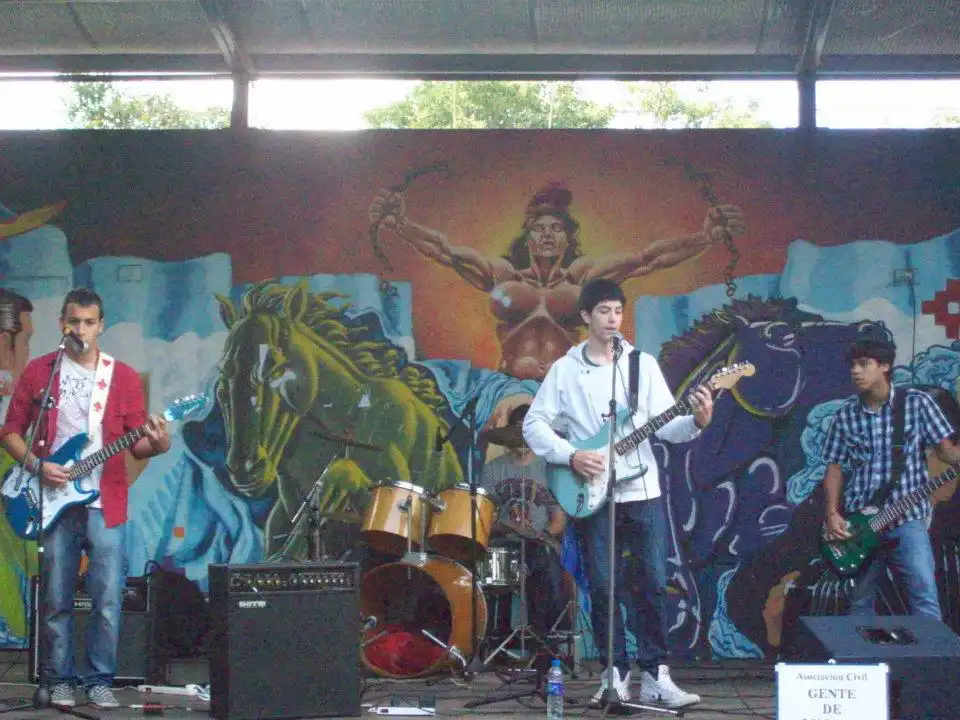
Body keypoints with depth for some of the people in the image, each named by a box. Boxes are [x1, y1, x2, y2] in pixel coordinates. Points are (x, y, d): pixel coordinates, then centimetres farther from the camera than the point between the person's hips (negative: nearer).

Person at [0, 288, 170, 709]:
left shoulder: (123, 377, 7)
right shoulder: (38, 372, 6)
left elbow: (136, 444, 7)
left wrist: (156, 445, -15)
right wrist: (36, 466, -8)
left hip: (105, 504, 0)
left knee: (108, 601, -3)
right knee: (56, 600, 3)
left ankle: (100, 681, 9)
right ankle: (59, 680, 15)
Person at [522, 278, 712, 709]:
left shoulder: (643, 364, 6)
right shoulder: (564, 370, 4)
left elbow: (666, 425, 0)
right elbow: (534, 424, 2)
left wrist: (697, 422, -20)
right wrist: (570, 456, -12)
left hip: (643, 492, 1)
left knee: (653, 584, -2)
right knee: (603, 587, 0)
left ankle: (654, 676, 5)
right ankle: (616, 674, 11)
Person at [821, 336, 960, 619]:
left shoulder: (917, 403, -2)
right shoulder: (845, 414, 6)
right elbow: (835, 466, 10)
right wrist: (832, 514, -1)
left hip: (907, 517, -3)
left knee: (924, 598, -14)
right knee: (860, 601, 10)